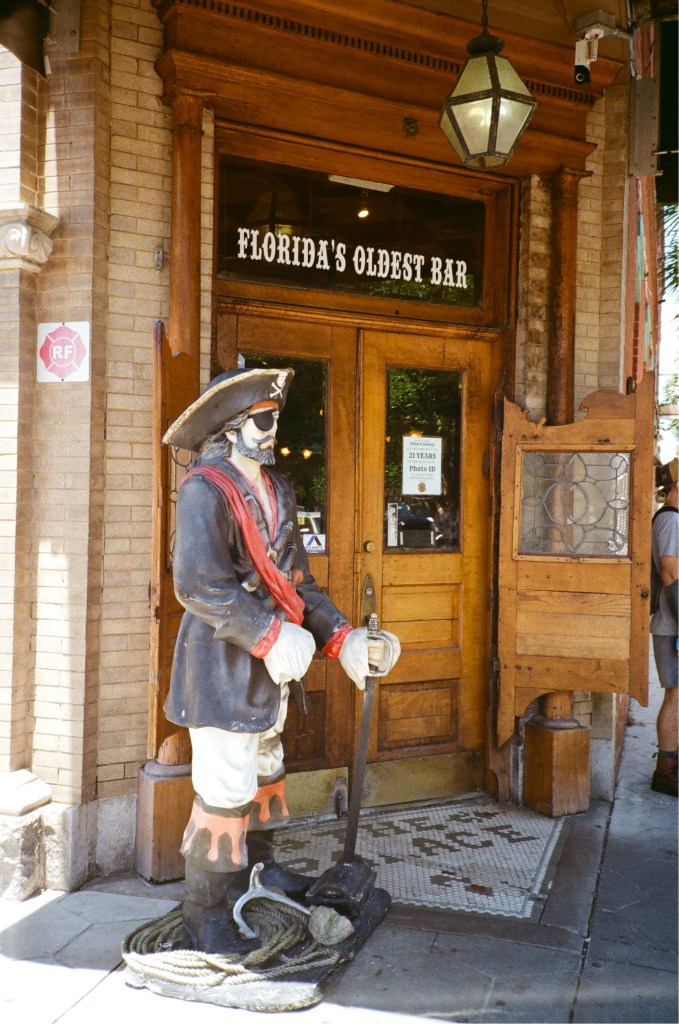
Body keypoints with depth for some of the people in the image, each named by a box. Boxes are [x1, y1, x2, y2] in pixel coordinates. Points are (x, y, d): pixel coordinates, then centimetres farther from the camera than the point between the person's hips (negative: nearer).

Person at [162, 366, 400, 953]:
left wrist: (342, 639, 4)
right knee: (225, 788, -4)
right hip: (223, 664, -9)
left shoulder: (277, 490, 11)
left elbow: (297, 580, 13)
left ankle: (257, 868, 44)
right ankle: (204, 915, 14)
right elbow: (199, 583, -27)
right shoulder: (205, 489, -17)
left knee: (266, 767, 23)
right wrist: (272, 637, -25)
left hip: (270, 663, 9)